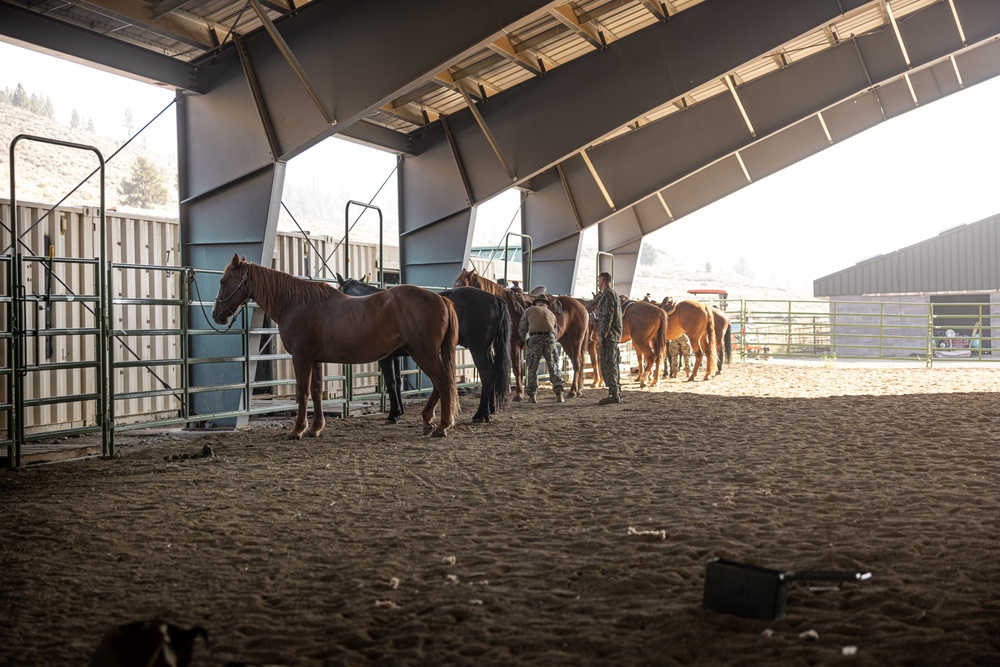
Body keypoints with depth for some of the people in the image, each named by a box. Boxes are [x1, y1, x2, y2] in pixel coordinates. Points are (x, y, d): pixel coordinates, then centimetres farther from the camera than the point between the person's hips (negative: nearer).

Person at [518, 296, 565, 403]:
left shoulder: (528, 311, 18)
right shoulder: (551, 314, 27)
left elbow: (522, 330, 19)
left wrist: (526, 341, 37)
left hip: (535, 339, -2)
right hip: (550, 338, 2)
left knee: (532, 368, 10)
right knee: (554, 368, 11)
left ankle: (532, 396, 9)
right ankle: (559, 396, 8)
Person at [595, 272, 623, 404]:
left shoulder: (608, 294, -10)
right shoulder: (614, 294, 21)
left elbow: (607, 316, -19)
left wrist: (601, 334, -19)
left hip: (608, 335, -10)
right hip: (615, 336, 10)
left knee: (607, 365, -11)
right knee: (613, 365, 13)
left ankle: (613, 394, -15)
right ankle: (618, 394, 15)